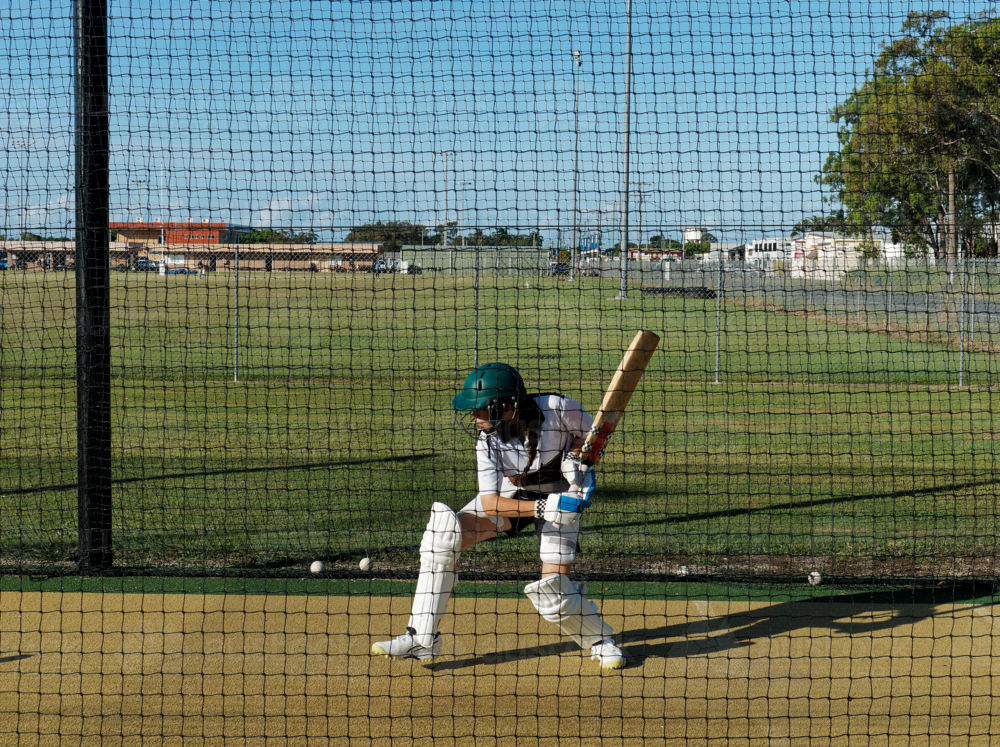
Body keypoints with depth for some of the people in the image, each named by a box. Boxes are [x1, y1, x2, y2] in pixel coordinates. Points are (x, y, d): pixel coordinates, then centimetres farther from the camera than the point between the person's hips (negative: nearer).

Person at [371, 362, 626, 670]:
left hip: (561, 496, -2)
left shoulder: (556, 409, -27)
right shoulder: (488, 439, -22)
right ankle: (422, 639, -15)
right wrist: (543, 508, -41)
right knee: (444, 530, -20)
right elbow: (489, 500, -28)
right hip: (511, 495, 3)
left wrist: (576, 458, -27)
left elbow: (594, 433, -7)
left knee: (553, 593, -17)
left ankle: (600, 640, 16)